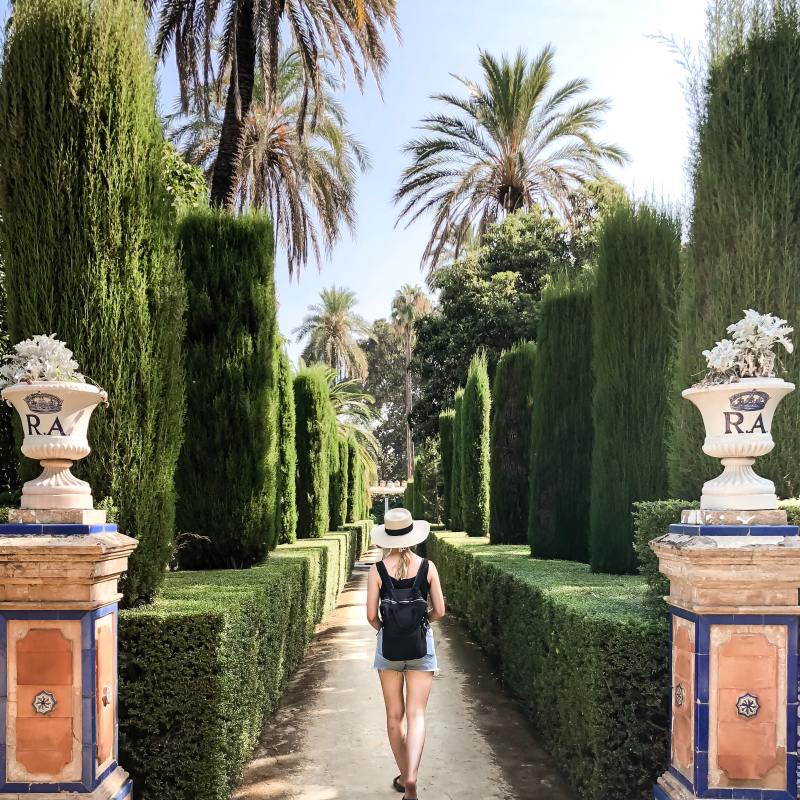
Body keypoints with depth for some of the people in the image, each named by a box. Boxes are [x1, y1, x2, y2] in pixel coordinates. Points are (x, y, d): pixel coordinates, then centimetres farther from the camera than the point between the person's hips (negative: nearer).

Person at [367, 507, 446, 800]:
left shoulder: (378, 570, -6)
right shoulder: (427, 567, -5)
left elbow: (371, 615, -7)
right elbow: (439, 611, -2)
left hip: (388, 645, 1)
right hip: (420, 645, 0)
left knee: (394, 716, 14)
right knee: (416, 714, 0)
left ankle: (404, 777, 25)